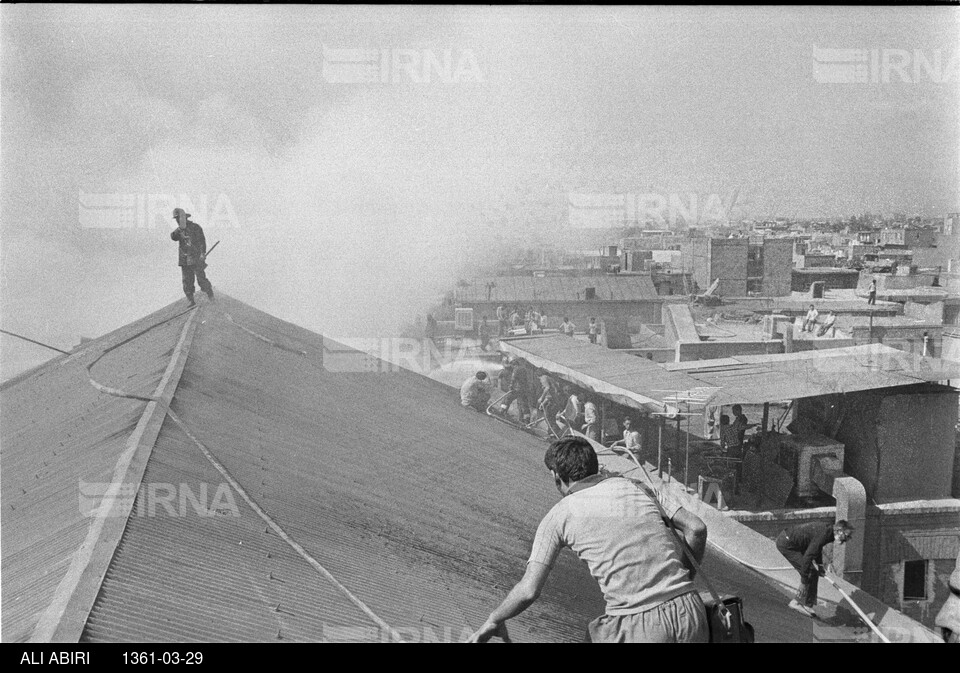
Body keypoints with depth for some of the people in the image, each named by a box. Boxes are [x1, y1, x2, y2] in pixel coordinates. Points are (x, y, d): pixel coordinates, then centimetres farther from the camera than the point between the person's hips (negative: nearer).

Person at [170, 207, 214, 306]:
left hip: (196, 258, -5)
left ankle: (211, 297, 4)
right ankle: (191, 301, 7)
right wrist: (179, 230, -22)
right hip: (185, 260, 5)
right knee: (187, 281, 2)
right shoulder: (179, 230, 14)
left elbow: (202, 240, -8)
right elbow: (173, 237, -4)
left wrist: (203, 253, -19)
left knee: (201, 278, -10)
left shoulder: (195, 227, -3)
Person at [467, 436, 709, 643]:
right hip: (691, 614, 4)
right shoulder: (637, 487, 14)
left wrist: (493, 621, 16)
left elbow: (528, 590, -2)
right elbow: (696, 528, 8)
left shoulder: (559, 515, 4)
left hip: (639, 627, -4)